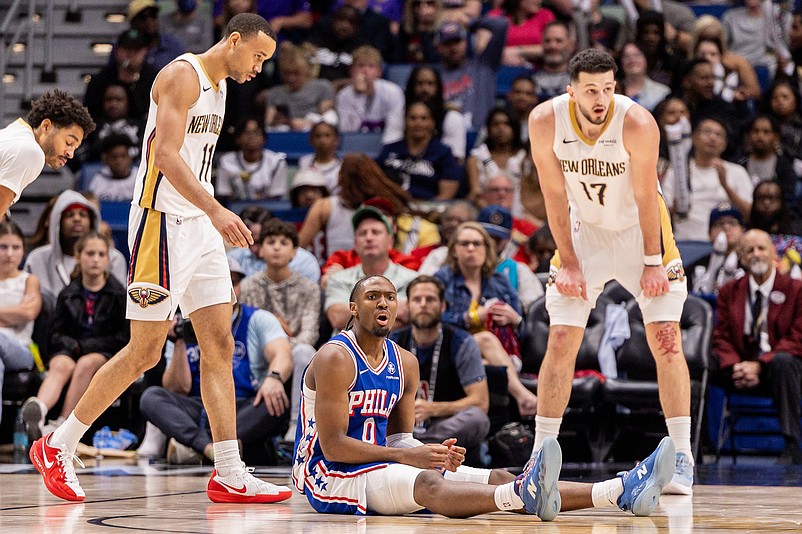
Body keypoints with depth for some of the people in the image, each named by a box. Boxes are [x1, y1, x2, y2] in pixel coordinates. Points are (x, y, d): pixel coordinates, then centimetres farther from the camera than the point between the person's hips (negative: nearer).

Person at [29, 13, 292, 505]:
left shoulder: (219, 84, 16)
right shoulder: (182, 76, -13)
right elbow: (167, 155, -24)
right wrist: (215, 210, -33)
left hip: (200, 225, 9)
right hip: (163, 221, -9)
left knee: (220, 345, 3)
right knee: (145, 352, -6)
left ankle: (230, 475, 2)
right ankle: (58, 447, 7)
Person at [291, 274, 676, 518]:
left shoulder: (405, 363, 13)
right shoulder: (336, 359, -13)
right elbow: (332, 445, -19)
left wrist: (434, 453, -6)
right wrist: (407, 456, -22)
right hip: (330, 475, -8)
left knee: (499, 478, -10)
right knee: (429, 484, -38)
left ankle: (621, 491, -25)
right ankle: (522, 495, -68)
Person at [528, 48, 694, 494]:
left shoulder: (637, 123, -27)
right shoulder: (546, 122, -20)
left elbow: (645, 197, -18)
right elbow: (556, 195, -11)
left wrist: (652, 262, -14)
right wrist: (568, 263, -10)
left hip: (639, 230, -2)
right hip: (584, 230, 2)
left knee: (666, 340, -9)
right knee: (561, 342, -3)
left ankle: (682, 458, -4)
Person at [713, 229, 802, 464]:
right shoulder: (729, 291, 14)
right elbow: (721, 337, 7)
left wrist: (759, 365, -19)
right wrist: (735, 366, -16)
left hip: (780, 367, -3)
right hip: (741, 373, 3)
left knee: (782, 361, -38)